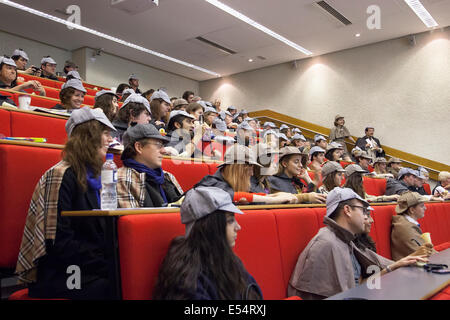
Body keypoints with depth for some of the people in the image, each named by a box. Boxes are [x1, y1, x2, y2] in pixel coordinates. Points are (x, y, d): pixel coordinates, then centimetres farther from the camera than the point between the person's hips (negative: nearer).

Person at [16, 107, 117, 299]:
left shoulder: (91, 175, 14)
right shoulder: (61, 175, -11)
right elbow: (59, 244, -17)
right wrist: (108, 261, -20)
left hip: (83, 266, 7)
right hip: (52, 275, -7)